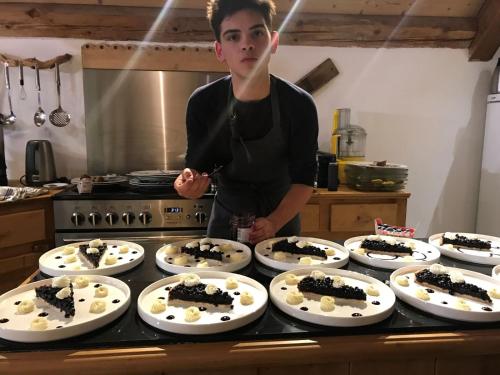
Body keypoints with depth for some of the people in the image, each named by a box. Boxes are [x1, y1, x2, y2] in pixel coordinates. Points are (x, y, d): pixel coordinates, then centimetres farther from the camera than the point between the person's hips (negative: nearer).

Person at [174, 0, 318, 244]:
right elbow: (198, 168, -10)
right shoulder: (203, 103, -17)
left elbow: (304, 179, -16)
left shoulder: (299, 104, -19)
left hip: (282, 220, 0)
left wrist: (275, 223, -31)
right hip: (226, 220, 1)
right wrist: (190, 182, -34)